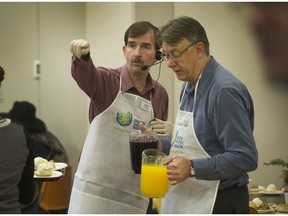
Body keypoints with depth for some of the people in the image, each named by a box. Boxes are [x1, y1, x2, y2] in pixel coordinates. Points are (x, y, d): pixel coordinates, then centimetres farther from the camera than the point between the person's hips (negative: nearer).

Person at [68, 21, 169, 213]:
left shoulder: (160, 95, 4)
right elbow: (85, 75, -30)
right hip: (94, 189, -3)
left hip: (134, 194, 4)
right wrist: (82, 55, -51)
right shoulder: (107, 80, -8)